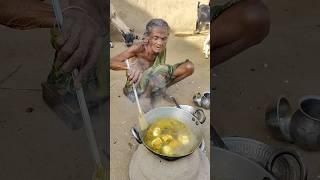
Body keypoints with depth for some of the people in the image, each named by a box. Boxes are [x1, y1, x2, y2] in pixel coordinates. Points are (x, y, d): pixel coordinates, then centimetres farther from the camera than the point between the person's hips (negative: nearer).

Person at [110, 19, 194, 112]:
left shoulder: (162, 49, -11)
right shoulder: (139, 48, -26)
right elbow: (111, 62, -33)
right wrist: (130, 66, -51)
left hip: (152, 82, 5)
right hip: (135, 86, -5)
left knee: (189, 67, -5)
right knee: (163, 69, -34)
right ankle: (145, 97, -14)